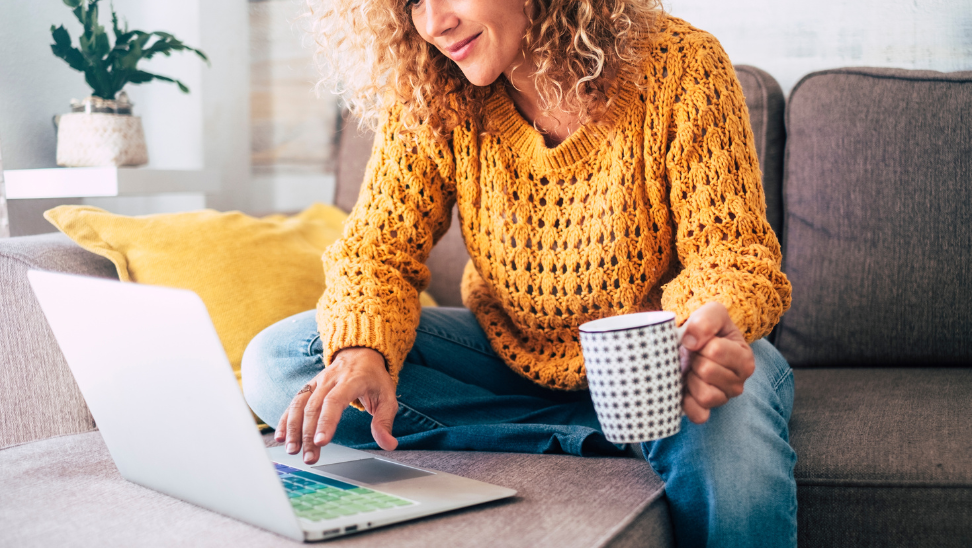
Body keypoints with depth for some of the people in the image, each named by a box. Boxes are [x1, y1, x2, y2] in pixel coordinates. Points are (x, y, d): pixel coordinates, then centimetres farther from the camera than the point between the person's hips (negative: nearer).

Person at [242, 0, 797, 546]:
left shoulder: (682, 67, -17)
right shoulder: (426, 98, -9)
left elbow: (730, 248, -18)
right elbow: (379, 248, -10)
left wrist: (712, 323, -42)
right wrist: (362, 351, -34)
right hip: (509, 354, 5)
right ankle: (593, 436, -18)